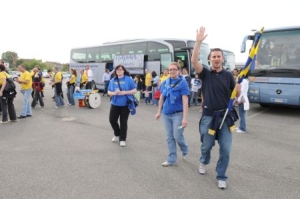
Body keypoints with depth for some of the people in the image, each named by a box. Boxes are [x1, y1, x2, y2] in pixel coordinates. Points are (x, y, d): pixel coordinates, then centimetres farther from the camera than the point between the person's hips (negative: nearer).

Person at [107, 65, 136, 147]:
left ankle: (122, 139, 17)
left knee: (123, 122, 3)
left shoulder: (129, 79, -5)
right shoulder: (112, 80, 7)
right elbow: (109, 92, 10)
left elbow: (134, 90, -5)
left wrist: (125, 92, -18)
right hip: (115, 104, 4)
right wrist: (113, 93, -12)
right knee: (112, 120, 5)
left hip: (125, 104, -4)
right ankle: (117, 134, 33)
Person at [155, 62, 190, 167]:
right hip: (166, 114, 5)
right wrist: (159, 112, 14)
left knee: (177, 136, -2)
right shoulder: (165, 82, 4)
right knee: (169, 137, 9)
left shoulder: (182, 82, -11)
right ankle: (172, 159, 21)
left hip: (178, 114, -5)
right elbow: (161, 98, 14)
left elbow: (185, 101, -15)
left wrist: (185, 118, -20)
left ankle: (185, 150, 31)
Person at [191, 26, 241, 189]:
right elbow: (194, 61, -20)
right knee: (206, 146, 14)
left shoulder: (228, 75, 3)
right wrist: (199, 41, -26)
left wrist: (238, 89, -18)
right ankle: (203, 162, 47)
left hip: (225, 116, 1)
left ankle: (221, 177, 21)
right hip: (209, 116, -1)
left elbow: (236, 94, 6)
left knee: (225, 149, 2)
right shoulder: (205, 73, -3)